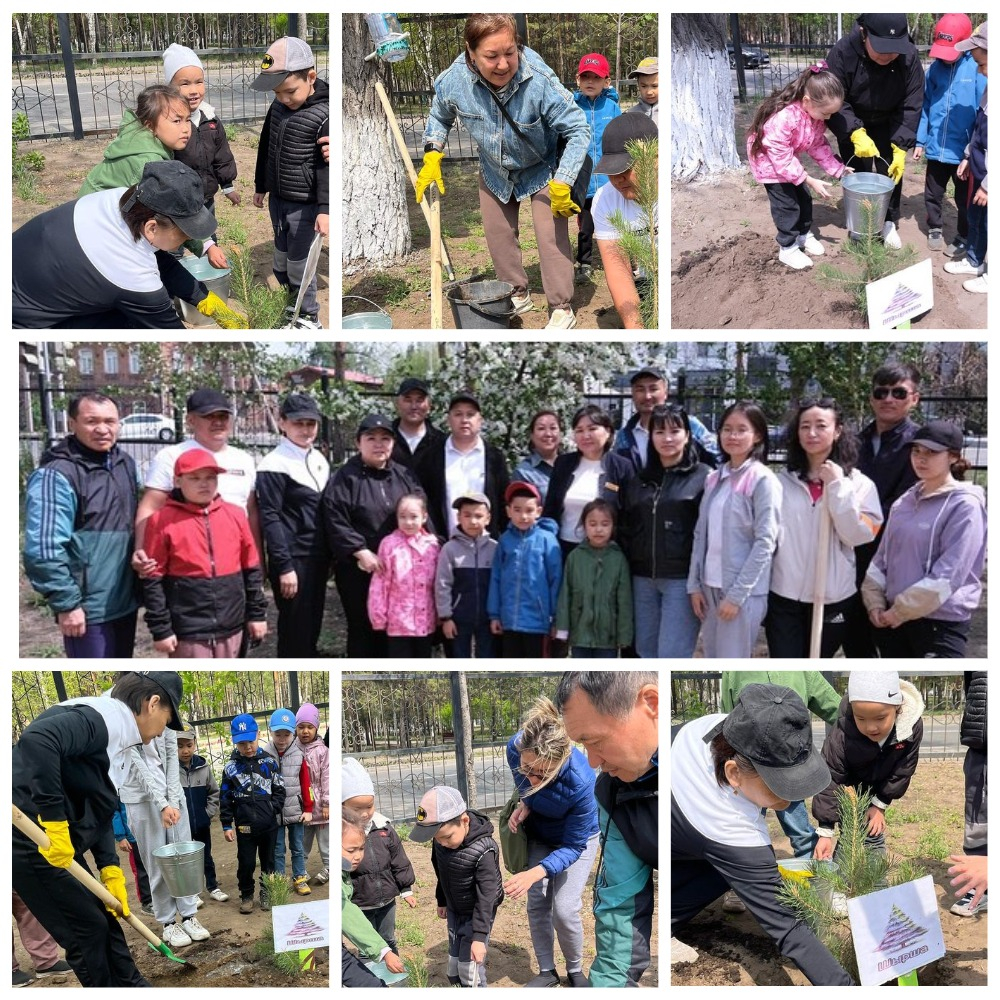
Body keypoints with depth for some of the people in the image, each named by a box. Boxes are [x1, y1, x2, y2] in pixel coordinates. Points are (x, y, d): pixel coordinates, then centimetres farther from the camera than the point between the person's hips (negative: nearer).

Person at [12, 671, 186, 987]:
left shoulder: (121, 740, 12)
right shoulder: (102, 719, -20)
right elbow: (36, 739, -38)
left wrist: (111, 871, 6)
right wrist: (53, 820, -34)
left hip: (61, 844, 10)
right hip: (32, 840, -10)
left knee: (105, 918, 18)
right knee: (89, 927, 2)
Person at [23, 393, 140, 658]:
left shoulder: (126, 464, 8)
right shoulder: (56, 475, -17)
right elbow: (43, 549, -21)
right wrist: (66, 604, -20)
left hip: (125, 601, 8)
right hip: (88, 608, -8)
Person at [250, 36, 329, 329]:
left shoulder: (325, 114, -19)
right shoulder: (278, 105, 4)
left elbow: (329, 165, -22)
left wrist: (325, 207, -27)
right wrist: (260, 186, 23)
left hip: (304, 205, -7)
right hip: (277, 198, 7)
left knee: (299, 263, -1)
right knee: (281, 260, 15)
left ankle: (309, 319, 15)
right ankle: (294, 303, 34)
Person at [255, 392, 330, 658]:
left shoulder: (319, 459, 12)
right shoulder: (275, 464, -12)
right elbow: (270, 518, -15)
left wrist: (332, 553, 13)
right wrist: (284, 566, -18)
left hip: (318, 557, 8)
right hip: (293, 559, -7)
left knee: (312, 627, 15)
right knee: (294, 633, -1)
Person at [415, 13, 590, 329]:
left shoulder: (539, 80, -37)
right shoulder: (454, 80, -26)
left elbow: (578, 130, -29)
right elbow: (440, 117, -2)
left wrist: (562, 184, -32)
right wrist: (431, 159, -12)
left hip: (542, 167, -4)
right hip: (495, 171, 4)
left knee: (552, 237, -9)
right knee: (498, 234, 14)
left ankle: (562, 309, 7)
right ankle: (519, 294, 35)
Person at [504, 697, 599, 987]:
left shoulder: (581, 782, -43)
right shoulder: (515, 748, -33)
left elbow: (572, 847, -29)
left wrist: (535, 873, -42)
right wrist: (525, 803, -20)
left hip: (577, 838, -4)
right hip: (539, 834, 4)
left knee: (564, 910, -8)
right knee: (537, 904, 3)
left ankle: (575, 971, 20)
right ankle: (547, 972, 24)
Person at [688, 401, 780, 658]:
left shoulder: (763, 480, -9)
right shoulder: (714, 478, 10)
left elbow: (765, 542, -13)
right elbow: (701, 535, 11)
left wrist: (737, 593, -15)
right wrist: (694, 584, 4)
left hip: (744, 591, -6)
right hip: (711, 587, 6)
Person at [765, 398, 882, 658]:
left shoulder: (859, 483, -2)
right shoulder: (782, 480, 0)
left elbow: (859, 535, -13)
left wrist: (838, 487, -16)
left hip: (832, 598, 0)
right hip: (784, 596, 0)